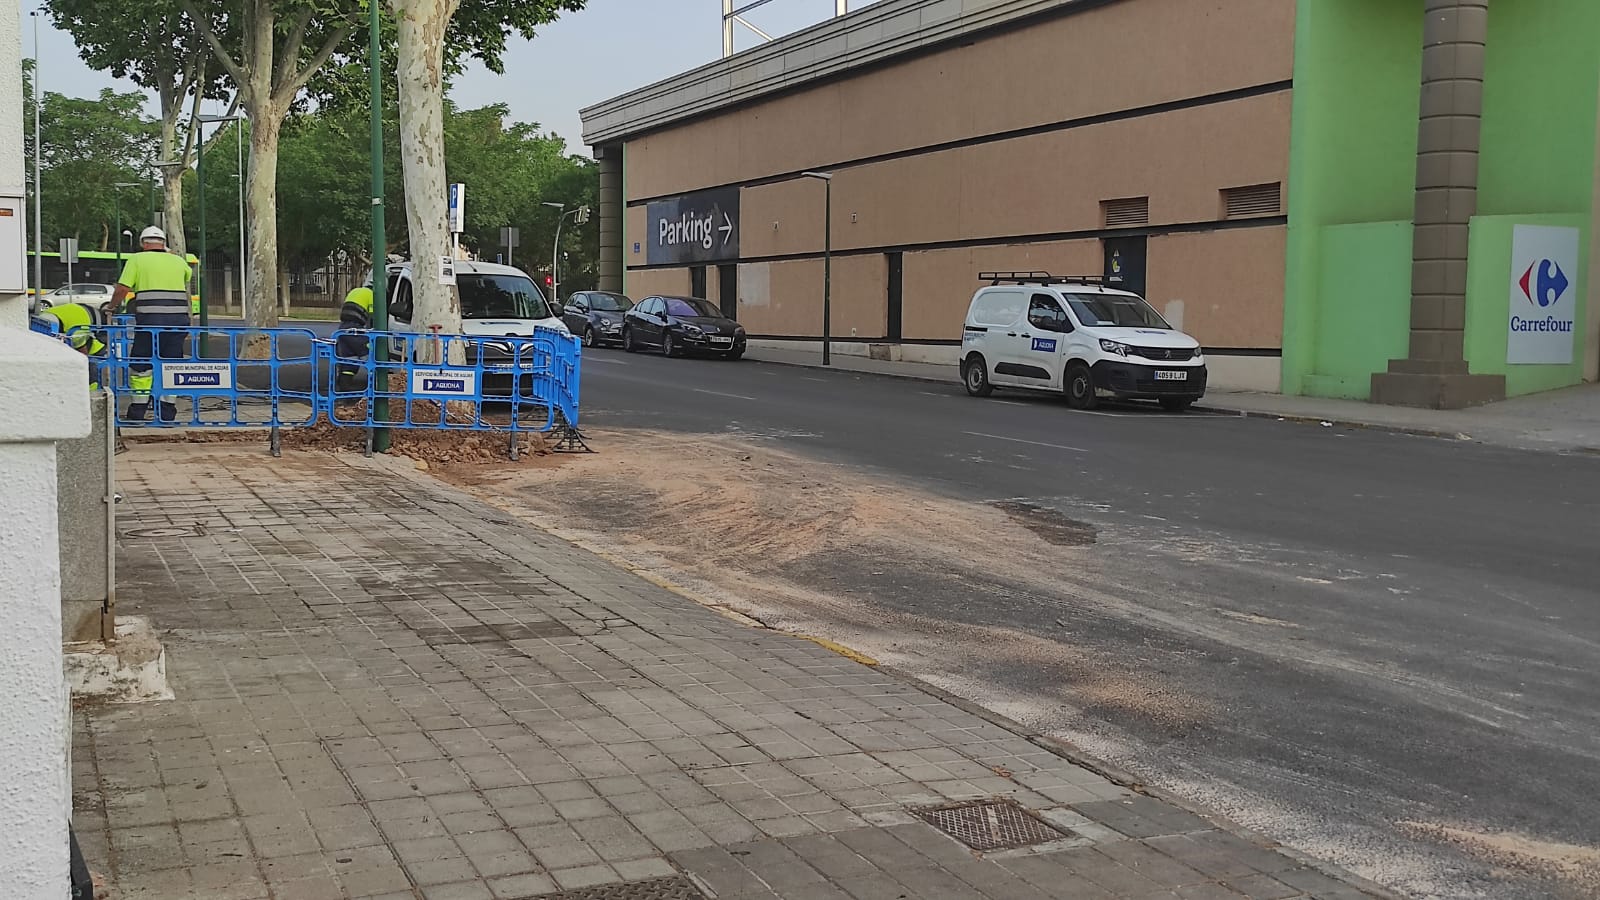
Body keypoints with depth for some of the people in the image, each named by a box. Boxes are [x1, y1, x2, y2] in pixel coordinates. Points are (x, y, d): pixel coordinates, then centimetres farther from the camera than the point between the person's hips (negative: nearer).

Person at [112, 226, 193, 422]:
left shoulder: (137, 259, 4)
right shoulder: (177, 261, 15)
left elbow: (122, 289, -2)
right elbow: (190, 275, 37)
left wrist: (113, 307, 15)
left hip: (150, 319, -3)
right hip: (178, 320, 3)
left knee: (141, 366, 7)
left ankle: (137, 414, 7)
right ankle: (168, 414, 11)